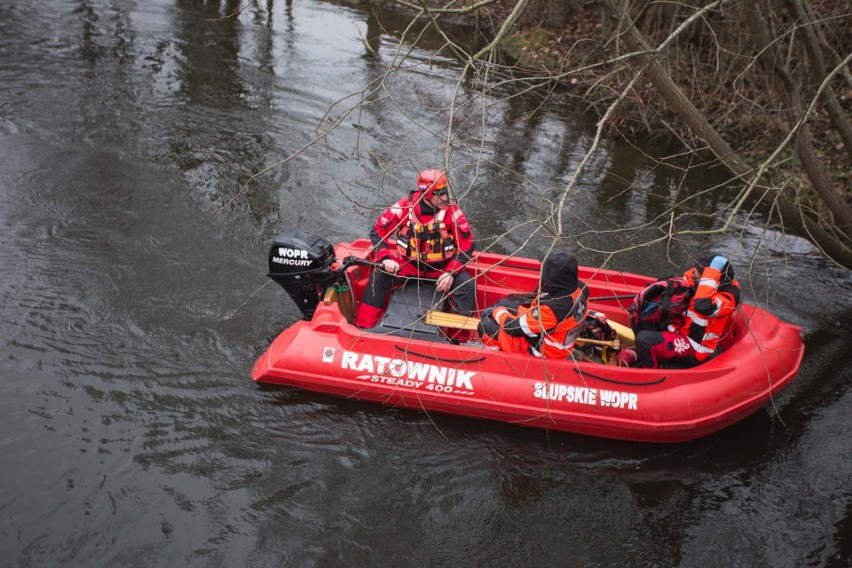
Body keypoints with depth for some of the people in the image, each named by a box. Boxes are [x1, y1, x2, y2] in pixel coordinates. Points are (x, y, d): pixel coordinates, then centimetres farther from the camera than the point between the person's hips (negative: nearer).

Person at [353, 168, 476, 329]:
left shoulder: (452, 211, -15)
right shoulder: (404, 207, -14)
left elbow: (467, 245, -9)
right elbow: (378, 232, -6)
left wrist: (451, 272, -20)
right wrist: (385, 258, -22)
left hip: (441, 267, 0)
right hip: (408, 264, 0)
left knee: (466, 285, -24)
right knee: (379, 276, -21)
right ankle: (363, 327, -12)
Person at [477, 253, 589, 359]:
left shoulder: (552, 308, -39)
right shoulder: (580, 288, -17)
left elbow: (514, 327, -25)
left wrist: (497, 312, -4)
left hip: (540, 353, -8)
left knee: (486, 325, -4)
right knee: (504, 303, 13)